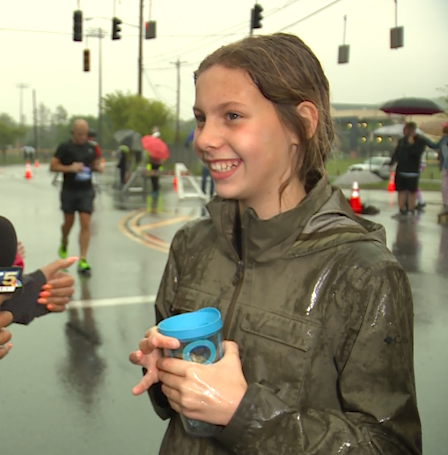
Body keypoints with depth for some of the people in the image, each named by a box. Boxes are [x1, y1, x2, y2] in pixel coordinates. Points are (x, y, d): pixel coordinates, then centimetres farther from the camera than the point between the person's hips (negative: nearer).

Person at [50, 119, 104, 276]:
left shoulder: (91, 148, 7)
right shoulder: (65, 147, -6)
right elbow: (53, 166, -7)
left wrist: (98, 167, -3)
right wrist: (70, 168, -21)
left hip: (86, 191, 2)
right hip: (69, 191, -2)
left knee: (85, 224, -7)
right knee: (69, 223, 12)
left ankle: (82, 260, -6)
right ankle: (64, 243, 46)